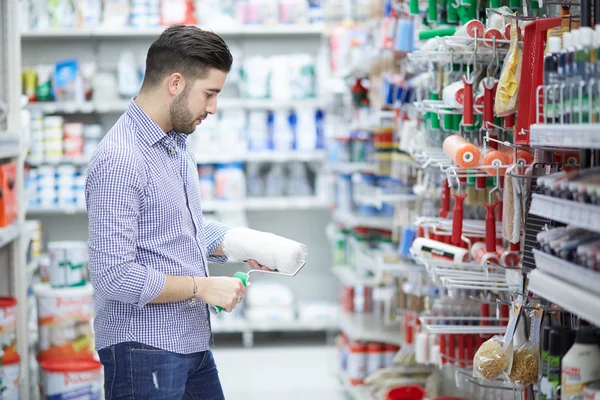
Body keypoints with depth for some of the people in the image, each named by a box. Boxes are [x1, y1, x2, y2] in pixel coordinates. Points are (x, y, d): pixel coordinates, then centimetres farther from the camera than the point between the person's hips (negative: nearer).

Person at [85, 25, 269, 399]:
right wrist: (203, 287, -17)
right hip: (144, 351, -9)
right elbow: (113, 275, -24)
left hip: (193, 341, 9)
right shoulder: (120, 160, -20)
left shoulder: (178, 143, 11)